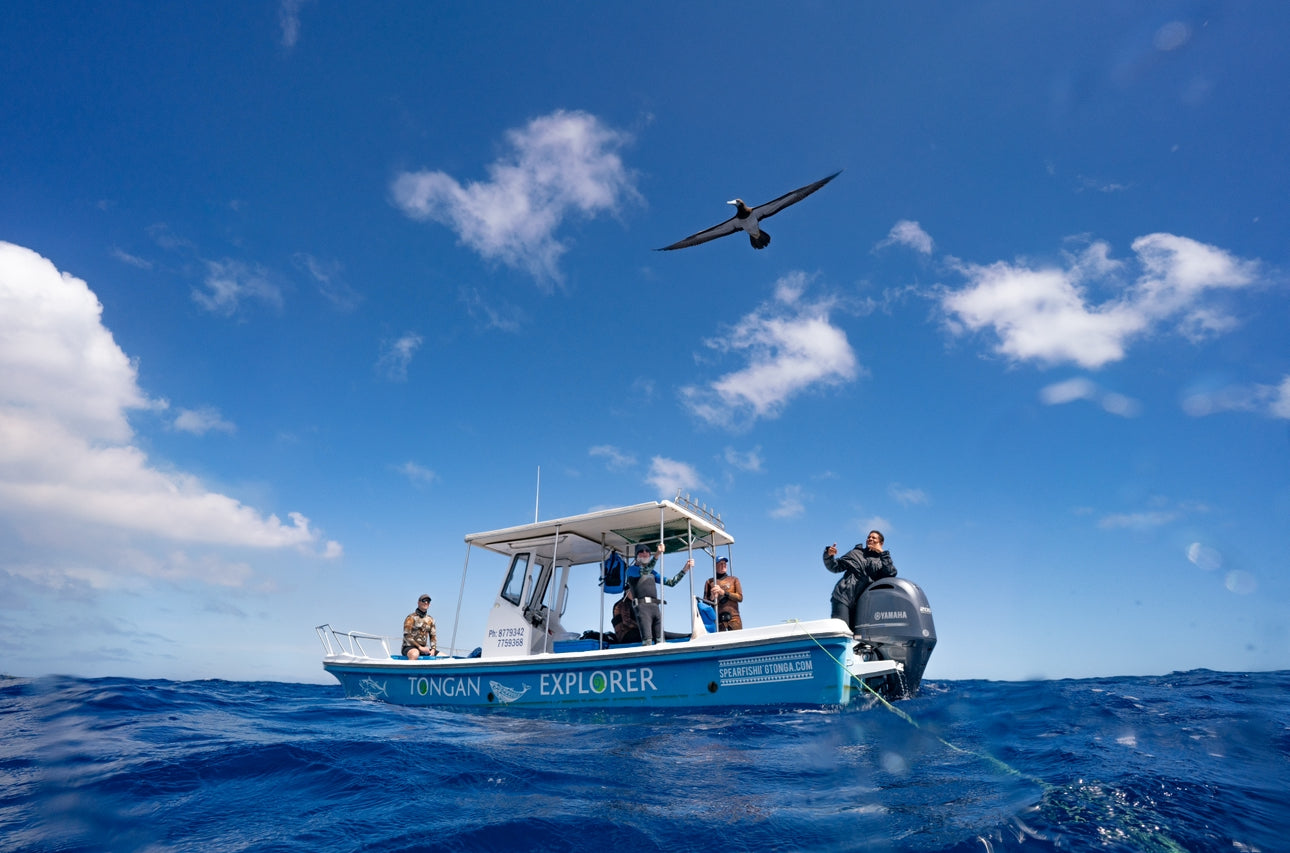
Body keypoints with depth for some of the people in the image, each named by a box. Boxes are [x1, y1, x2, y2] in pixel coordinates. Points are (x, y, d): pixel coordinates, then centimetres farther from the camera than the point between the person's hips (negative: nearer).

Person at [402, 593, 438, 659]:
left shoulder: (430, 619, 13)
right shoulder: (411, 617, -6)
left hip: (424, 649, 6)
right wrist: (420, 647, -18)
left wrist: (433, 649, -3)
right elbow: (407, 636, -13)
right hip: (410, 647, -6)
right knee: (414, 654, -42)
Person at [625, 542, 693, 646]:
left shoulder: (652, 572, 27)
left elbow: (671, 582, 25)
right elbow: (644, 572, -14)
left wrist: (684, 569, 17)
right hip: (642, 606, -6)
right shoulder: (631, 569, 8)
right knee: (647, 641, -18)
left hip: (655, 607, 6)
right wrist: (657, 555, -24)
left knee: (660, 641, -3)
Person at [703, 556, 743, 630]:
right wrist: (711, 598, -12)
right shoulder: (709, 581, 13)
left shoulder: (734, 579, 15)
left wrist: (723, 592, -7)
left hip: (733, 617, 1)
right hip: (718, 619, -1)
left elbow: (740, 597, 4)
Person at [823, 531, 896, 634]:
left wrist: (882, 553, -6)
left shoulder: (882, 560, 18)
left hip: (863, 602, 1)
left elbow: (891, 574, -4)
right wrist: (829, 555, -1)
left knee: (858, 633, -7)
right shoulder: (855, 552, 20)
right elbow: (835, 567, 18)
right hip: (844, 596, -1)